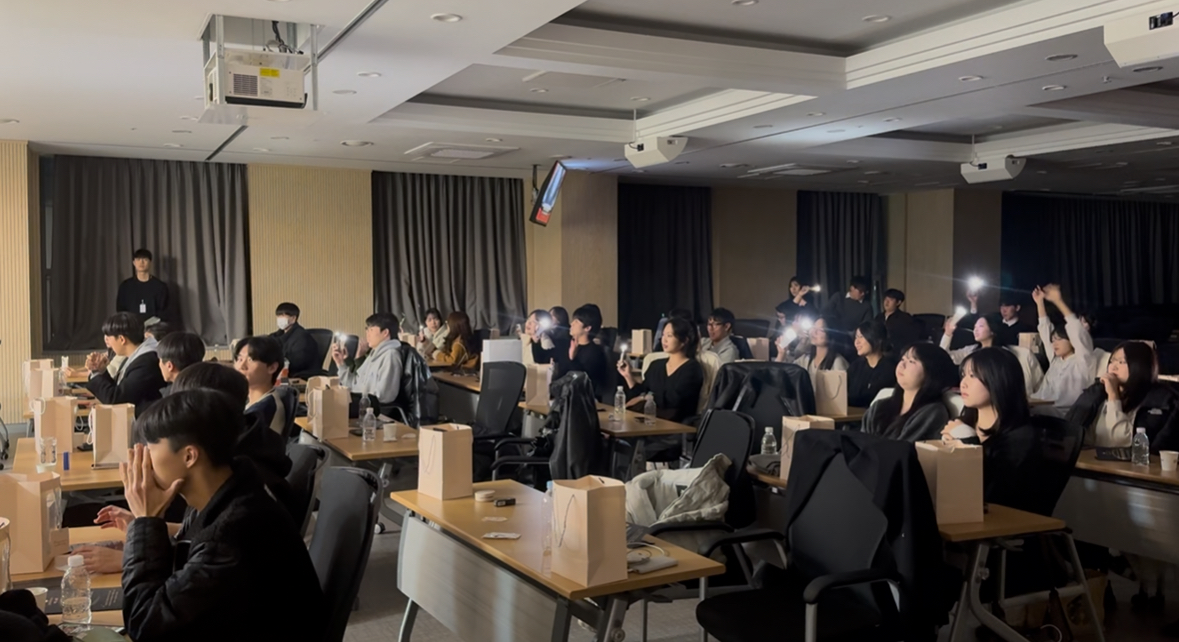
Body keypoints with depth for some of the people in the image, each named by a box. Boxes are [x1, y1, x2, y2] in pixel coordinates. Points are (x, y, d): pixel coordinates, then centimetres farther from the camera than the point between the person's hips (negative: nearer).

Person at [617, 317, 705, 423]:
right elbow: (640, 396, 14)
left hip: (677, 424, -6)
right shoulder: (656, 365, 18)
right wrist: (628, 376, 3)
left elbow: (674, 400, -13)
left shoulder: (692, 368, -1)